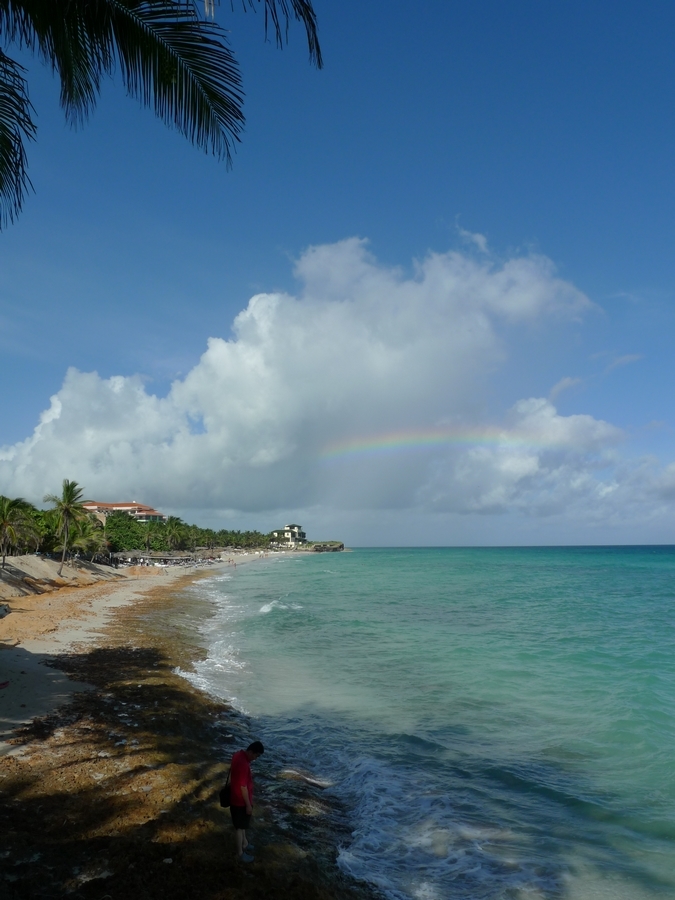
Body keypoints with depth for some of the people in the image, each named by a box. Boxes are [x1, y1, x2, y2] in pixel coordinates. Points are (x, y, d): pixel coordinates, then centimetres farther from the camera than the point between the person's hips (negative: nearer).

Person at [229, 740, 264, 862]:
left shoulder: (239, 754, -5)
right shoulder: (243, 764, -34)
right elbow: (243, 787, -27)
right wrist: (248, 805, -16)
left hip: (237, 797, 9)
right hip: (240, 801, -9)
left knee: (242, 824, 27)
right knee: (240, 826, 10)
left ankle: (244, 844, 45)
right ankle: (240, 852, 27)